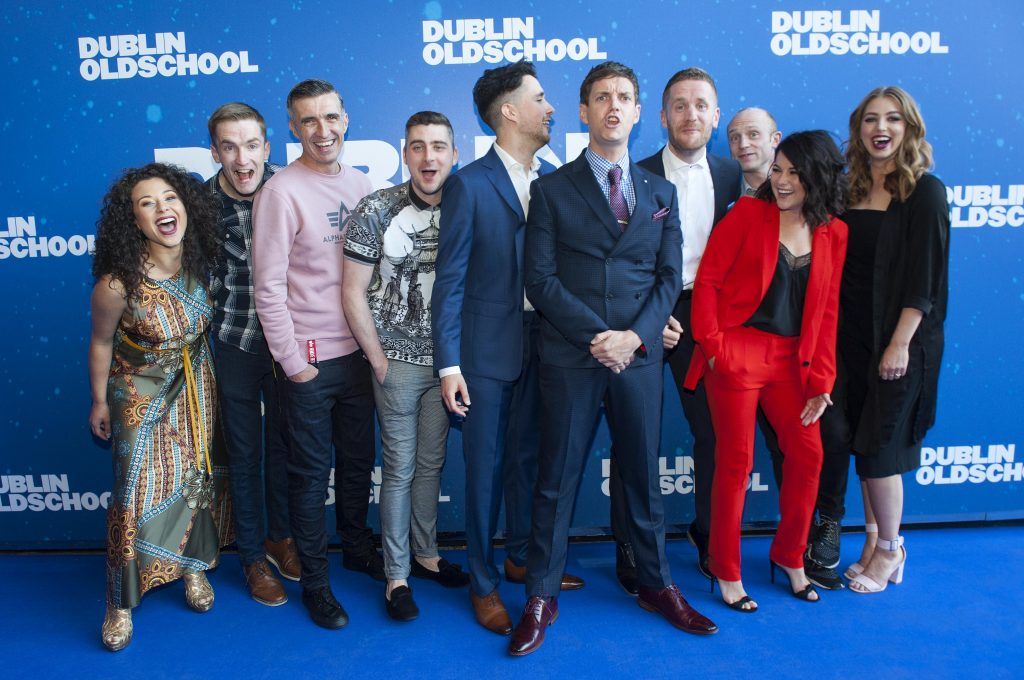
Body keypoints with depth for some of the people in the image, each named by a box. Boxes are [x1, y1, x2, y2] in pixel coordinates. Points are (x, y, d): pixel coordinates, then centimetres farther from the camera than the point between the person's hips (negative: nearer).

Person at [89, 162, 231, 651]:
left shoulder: (198, 261, -15)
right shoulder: (118, 284, -28)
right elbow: (101, 343, -10)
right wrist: (99, 402, 1)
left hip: (195, 385, 4)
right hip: (141, 391, -4)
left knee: (197, 478, 13)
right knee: (139, 492, -1)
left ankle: (193, 565, 36)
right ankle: (121, 603, 17)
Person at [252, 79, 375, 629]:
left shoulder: (360, 184, 5)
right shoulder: (281, 192, -12)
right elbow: (269, 288, -12)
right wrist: (293, 360, -12)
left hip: (359, 351, 5)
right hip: (310, 358, -5)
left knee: (358, 459, 19)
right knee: (311, 471, 7)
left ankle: (358, 547, 40)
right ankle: (313, 579, 23)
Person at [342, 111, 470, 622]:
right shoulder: (376, 210, -9)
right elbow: (353, 291, -6)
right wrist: (379, 361, -6)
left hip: (446, 362, 3)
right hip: (398, 362, -3)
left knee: (431, 463, 14)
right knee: (400, 468, 5)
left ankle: (425, 554, 32)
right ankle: (396, 575, 18)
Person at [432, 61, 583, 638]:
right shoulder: (469, 185, -9)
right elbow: (450, 280, -9)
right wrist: (449, 364, -12)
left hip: (542, 343, 4)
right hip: (487, 348, -4)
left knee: (528, 457, 16)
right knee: (486, 466, 6)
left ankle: (522, 556, 36)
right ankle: (484, 583, 21)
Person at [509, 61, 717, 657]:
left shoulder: (661, 193, 12)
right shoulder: (552, 189, 2)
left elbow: (670, 276, 5)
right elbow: (541, 280, -5)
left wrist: (635, 336, -11)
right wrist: (596, 337, -14)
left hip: (640, 357, 3)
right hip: (570, 359, -2)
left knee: (644, 476, 13)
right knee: (558, 480, 5)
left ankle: (657, 585, 29)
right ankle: (541, 597, 17)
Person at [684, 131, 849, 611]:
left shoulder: (833, 234, 8)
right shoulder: (749, 212, -2)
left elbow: (826, 311, 8)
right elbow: (707, 279, -4)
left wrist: (821, 381, 3)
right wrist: (712, 345, -12)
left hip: (791, 359, 4)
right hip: (737, 353, -4)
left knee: (808, 455, 5)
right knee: (735, 462, 1)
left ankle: (790, 555, 28)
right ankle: (726, 572, 16)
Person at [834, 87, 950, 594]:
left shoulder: (925, 191, -7)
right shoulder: (852, 190, 9)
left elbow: (924, 277, -12)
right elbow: (841, 269, 10)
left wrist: (901, 343, -17)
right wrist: (833, 336, 4)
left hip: (899, 342, -5)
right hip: (853, 339, 5)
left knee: (878, 448, -1)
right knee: (861, 443, 10)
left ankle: (889, 550, 18)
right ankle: (874, 539, 25)